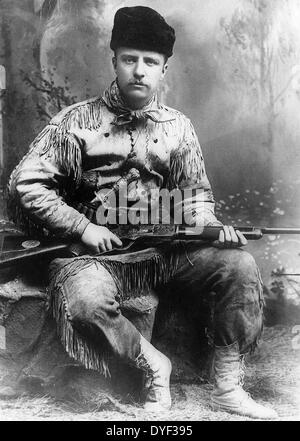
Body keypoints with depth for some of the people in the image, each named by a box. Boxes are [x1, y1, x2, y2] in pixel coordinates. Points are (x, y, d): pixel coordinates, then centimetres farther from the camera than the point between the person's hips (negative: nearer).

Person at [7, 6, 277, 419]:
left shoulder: (177, 126, 10)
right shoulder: (78, 121, -1)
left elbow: (197, 192, 17)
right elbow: (25, 184, -4)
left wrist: (210, 225, -6)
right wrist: (83, 227, -13)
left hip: (165, 245, 3)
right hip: (97, 250, -2)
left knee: (240, 265, -18)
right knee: (85, 300, -35)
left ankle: (227, 388, -5)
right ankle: (153, 363, -6)